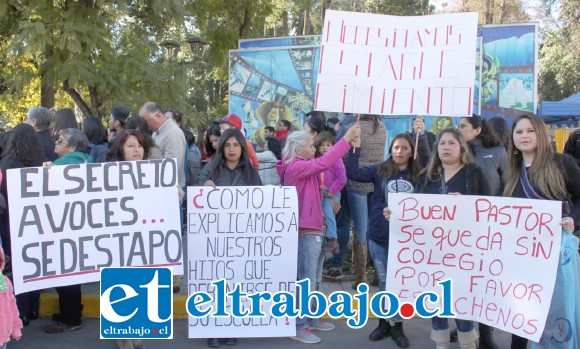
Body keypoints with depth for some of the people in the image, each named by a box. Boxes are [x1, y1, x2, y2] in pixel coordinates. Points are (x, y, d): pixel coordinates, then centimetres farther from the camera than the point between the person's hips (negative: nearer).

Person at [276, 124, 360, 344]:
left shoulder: (302, 166, 14)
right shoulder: (295, 167, -16)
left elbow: (325, 163, 13)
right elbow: (324, 163, -27)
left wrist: (348, 143, 3)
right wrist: (346, 139, -23)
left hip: (311, 228, 10)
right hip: (305, 229, -10)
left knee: (309, 278, 17)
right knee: (306, 280, -4)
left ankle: (310, 319, 28)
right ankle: (299, 327, 4)